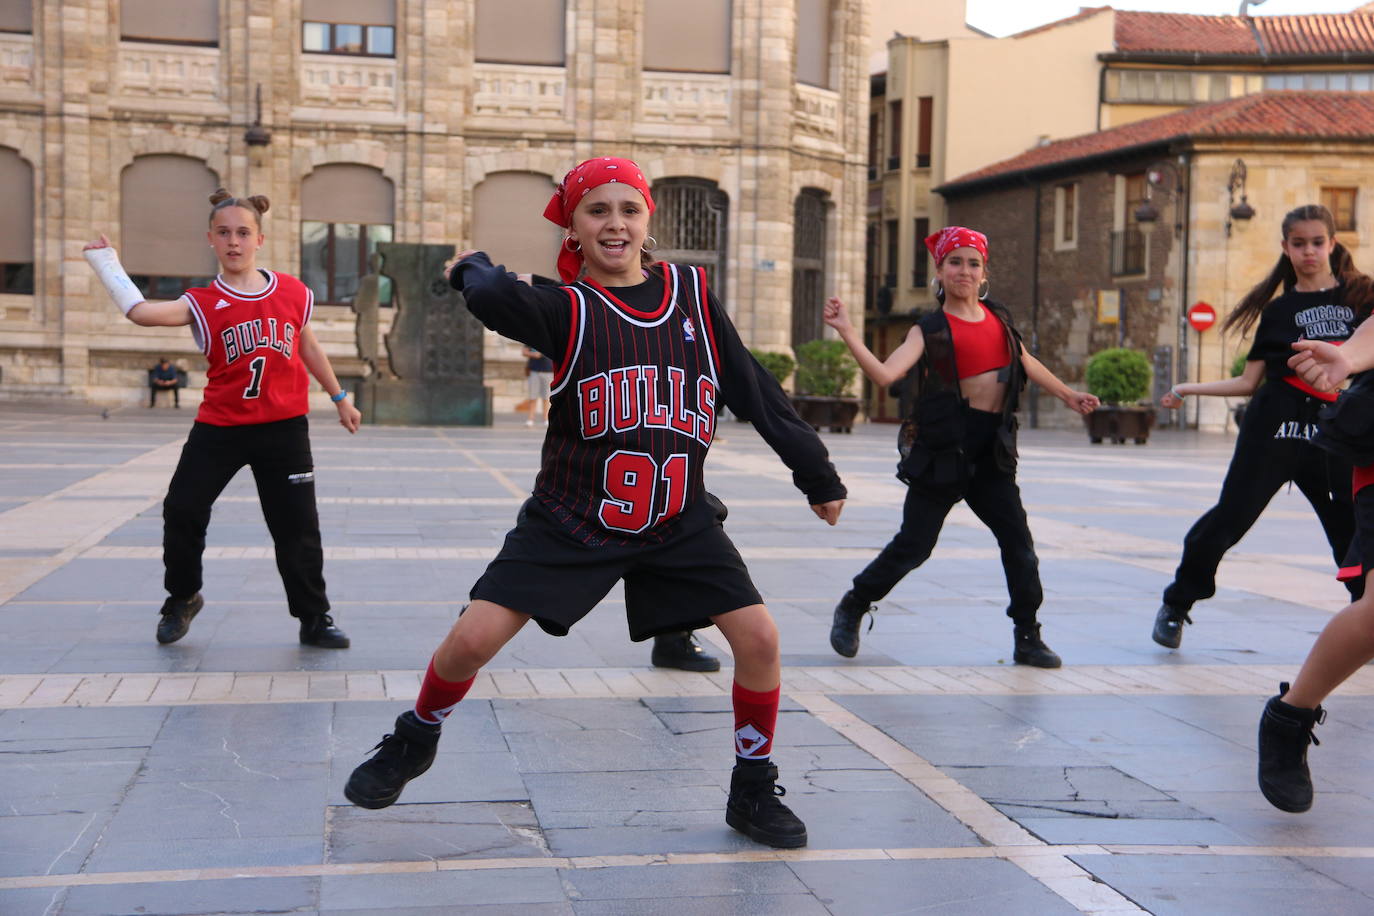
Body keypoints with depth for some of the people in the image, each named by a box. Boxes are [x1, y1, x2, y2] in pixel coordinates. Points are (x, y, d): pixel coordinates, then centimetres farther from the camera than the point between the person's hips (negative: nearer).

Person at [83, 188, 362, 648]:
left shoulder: (293, 293, 0)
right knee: (182, 511, -1)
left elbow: (308, 347, 16)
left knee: (298, 528, 1)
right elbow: (141, 311, -23)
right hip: (219, 428, 0)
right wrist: (106, 262, -21)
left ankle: (315, 620, 16)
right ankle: (182, 599, 25)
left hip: (284, 429, 0)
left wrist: (339, 398, 22)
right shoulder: (203, 303, -5)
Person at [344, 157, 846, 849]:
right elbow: (495, 299, -33)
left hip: (678, 522, 3)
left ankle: (753, 792, 14)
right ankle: (415, 741, 23)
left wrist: (816, 473, 12)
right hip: (571, 522, -2)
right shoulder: (567, 308, -10)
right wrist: (473, 268, -11)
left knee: (759, 638, -8)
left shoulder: (691, 294, 1)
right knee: (472, 640, -9)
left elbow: (755, 391, 7)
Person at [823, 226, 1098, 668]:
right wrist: (846, 331, -28)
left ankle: (1028, 637, 17)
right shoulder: (930, 330, -6)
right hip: (944, 449, -5)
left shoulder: (998, 319, 10)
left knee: (1017, 540, 4)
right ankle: (852, 609, 20)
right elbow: (885, 374, -20)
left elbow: (1025, 362, 27)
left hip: (992, 451, 5)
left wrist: (1068, 395, 36)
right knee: (913, 545, -1)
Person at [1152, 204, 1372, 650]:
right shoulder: (1278, 311, 8)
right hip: (1273, 430, 0)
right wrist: (1191, 389, 5)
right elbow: (1249, 381, 9)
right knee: (1229, 517, -2)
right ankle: (1176, 605, 12)